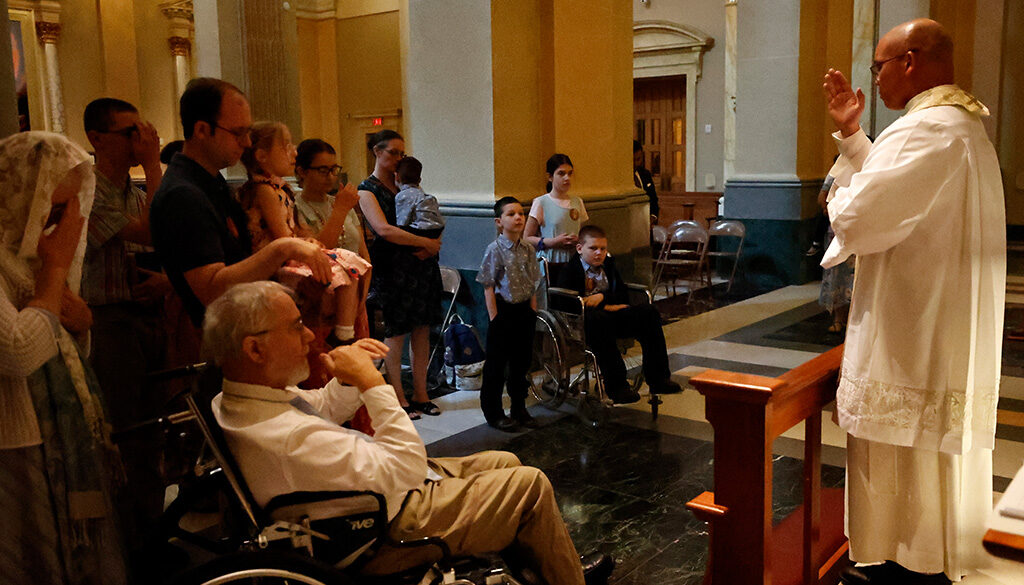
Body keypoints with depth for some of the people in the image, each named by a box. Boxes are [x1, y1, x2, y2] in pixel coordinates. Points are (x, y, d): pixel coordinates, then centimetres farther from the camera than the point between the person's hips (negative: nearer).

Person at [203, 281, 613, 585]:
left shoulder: (233, 401, -5)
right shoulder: (288, 439, -38)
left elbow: (323, 411, 13)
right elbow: (406, 468, -32)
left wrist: (346, 380, -6)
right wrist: (371, 383, -28)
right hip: (392, 528, -10)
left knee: (505, 462, 18)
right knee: (531, 484, -3)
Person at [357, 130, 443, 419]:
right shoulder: (367, 190, -5)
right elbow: (384, 229, -19)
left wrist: (433, 245, -8)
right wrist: (427, 242, -17)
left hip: (421, 266, 6)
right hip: (391, 269, -6)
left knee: (422, 330, 8)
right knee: (395, 333, 1)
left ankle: (420, 394, 18)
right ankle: (399, 398, 12)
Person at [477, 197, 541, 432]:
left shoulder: (528, 250, 5)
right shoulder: (494, 250, -11)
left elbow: (532, 284, 12)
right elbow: (488, 287, -11)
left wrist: (533, 310, 7)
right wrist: (494, 317, -13)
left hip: (524, 311, 6)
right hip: (504, 310, -6)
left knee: (521, 361, 14)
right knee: (496, 364, 3)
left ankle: (519, 409, 27)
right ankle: (494, 413, 14)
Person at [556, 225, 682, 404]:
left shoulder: (609, 265, 21)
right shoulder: (570, 270, 2)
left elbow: (624, 295, 15)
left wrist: (603, 297, -8)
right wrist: (606, 306, -13)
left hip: (611, 314, 6)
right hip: (584, 318, -6)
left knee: (648, 312, -15)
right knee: (601, 319, -41)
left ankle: (658, 379, -15)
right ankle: (616, 386, -38)